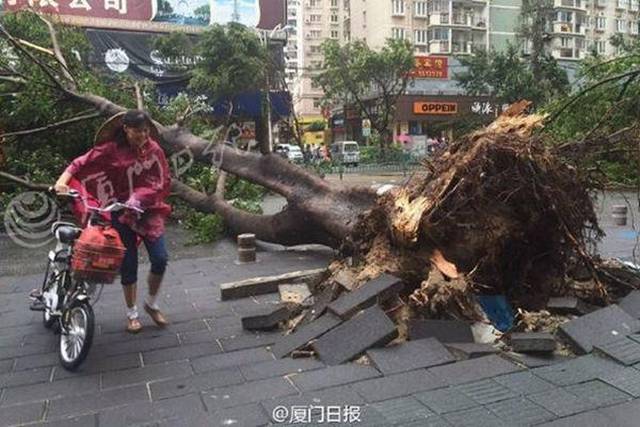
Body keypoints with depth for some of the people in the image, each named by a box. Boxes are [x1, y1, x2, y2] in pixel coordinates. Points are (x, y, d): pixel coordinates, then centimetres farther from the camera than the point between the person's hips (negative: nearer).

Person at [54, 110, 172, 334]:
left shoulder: (153, 149, -1)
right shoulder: (111, 150, -9)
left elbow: (163, 180, 0)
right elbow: (80, 164, -8)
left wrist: (140, 197, -13)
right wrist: (62, 181, -26)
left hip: (149, 210, 2)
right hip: (122, 213, -2)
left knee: (160, 259, -7)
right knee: (129, 265, 4)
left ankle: (151, 303, 19)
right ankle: (132, 313, 24)